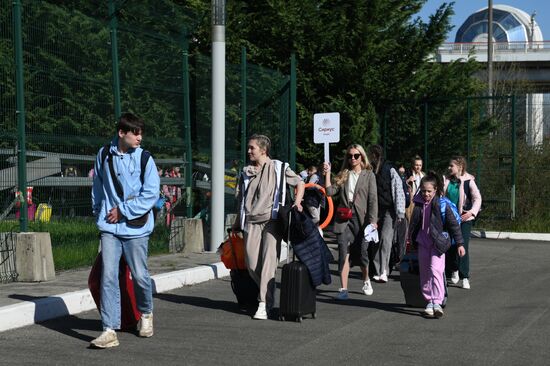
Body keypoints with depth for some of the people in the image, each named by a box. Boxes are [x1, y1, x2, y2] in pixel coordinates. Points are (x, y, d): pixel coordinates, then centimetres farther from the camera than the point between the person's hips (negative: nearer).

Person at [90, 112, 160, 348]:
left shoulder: (144, 159, -5)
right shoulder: (104, 155, 3)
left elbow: (151, 194, -10)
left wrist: (123, 210, -11)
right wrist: (99, 214, 18)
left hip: (135, 228, -1)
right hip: (109, 227, 1)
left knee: (139, 275, 8)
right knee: (108, 276, -8)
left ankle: (146, 314, 37)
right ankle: (109, 330, -8)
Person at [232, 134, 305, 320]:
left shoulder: (278, 168, 4)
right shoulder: (246, 172, 17)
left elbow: (299, 182, 10)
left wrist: (297, 202, -5)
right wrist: (237, 223, 19)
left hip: (272, 220, -4)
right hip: (251, 222, 4)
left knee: (268, 261, -12)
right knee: (252, 264, -1)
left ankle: (264, 304, -13)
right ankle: (268, 295, 21)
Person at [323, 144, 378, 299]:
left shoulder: (368, 175, 3)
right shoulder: (343, 175, 12)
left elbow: (373, 199, -2)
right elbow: (330, 191, 3)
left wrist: (372, 221, -10)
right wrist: (327, 174, -4)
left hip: (361, 218, -2)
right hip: (344, 218, 2)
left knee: (363, 252, 5)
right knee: (343, 253, -5)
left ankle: (366, 280, 32)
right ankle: (343, 289, -3)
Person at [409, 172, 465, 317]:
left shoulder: (442, 204, -9)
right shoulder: (418, 204, 5)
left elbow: (453, 224, -6)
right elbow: (413, 223, 19)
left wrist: (459, 243, -6)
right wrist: (412, 240, 25)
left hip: (438, 242, -5)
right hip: (422, 242, 5)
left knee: (436, 270, -18)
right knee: (424, 273, 8)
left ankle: (437, 302, -21)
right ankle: (429, 301, 19)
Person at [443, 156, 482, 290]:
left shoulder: (468, 182, -8)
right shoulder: (447, 180, 5)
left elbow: (477, 198, -8)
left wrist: (472, 212, -22)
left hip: (464, 218, -4)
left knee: (463, 247, -10)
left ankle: (465, 277, -3)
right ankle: (454, 270, 33)